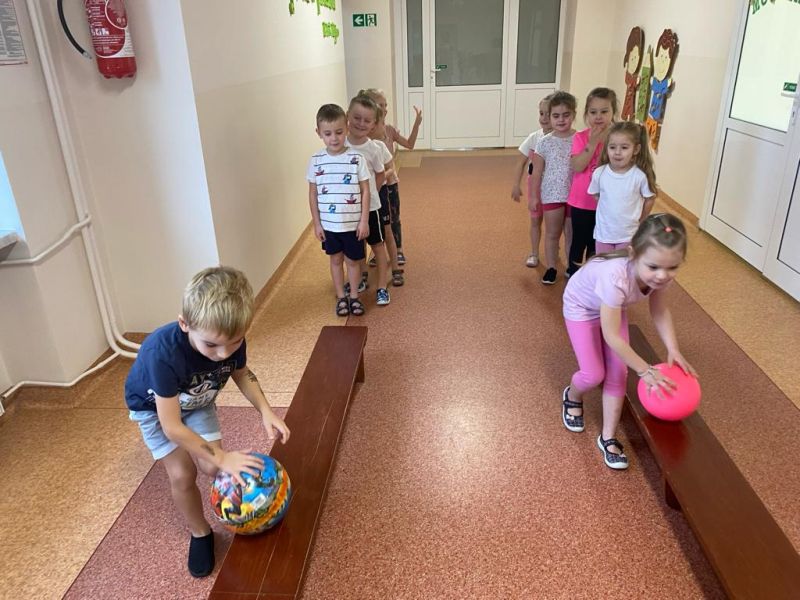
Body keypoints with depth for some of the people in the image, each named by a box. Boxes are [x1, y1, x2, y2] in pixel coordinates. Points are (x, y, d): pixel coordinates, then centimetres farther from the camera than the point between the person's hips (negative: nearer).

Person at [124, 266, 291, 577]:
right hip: (155, 407, -3)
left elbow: (242, 374, -7)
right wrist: (223, 457, -34)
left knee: (213, 468, -7)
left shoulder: (232, 339, -31)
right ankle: (200, 533, 16)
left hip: (196, 400, 3)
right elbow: (172, 426, -36)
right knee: (182, 474, -10)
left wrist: (265, 411, -21)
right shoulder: (163, 353, -44)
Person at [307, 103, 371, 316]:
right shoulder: (316, 160, -5)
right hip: (328, 224, 2)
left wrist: (364, 221, -8)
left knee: (353, 260, 12)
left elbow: (365, 191, -5)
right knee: (336, 259, 16)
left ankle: (354, 296, 32)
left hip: (353, 223, -2)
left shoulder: (357, 158, -11)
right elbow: (313, 194, 2)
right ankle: (341, 297, 32)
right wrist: (316, 223, 0)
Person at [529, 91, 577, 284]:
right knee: (552, 233, 9)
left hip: (575, 194, 1)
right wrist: (533, 196, -2)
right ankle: (551, 268, 21)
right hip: (552, 194, 0)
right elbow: (537, 172, -1)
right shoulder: (544, 143, -4)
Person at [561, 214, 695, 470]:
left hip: (613, 308, 5)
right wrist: (646, 371, -31)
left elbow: (660, 310, -7)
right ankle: (572, 397, 29)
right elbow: (612, 336, -36)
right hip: (582, 307, -5)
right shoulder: (616, 278, -45)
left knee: (618, 372, -2)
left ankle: (608, 438, 12)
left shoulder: (662, 273, -27)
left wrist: (673, 349, -20)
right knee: (594, 374, -8)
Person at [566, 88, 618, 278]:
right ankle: (573, 274, 28)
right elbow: (577, 167, -21)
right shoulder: (580, 137, -8)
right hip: (581, 201, -1)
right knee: (579, 241, 11)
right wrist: (593, 142, -24)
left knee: (596, 243, 14)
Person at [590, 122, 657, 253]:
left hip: (628, 235, -2)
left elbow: (650, 199, -2)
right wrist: (609, 211, 4)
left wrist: (638, 221, 5)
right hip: (603, 233, 2)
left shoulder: (640, 176, -17)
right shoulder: (599, 173, -12)